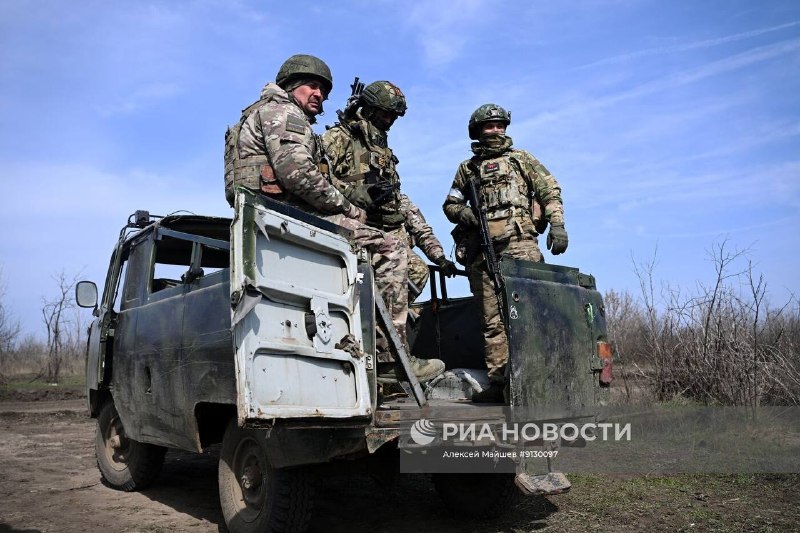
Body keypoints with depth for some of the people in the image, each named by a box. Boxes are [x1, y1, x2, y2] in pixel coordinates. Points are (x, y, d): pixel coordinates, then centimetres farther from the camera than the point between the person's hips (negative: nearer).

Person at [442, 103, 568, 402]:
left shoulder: (522, 159, 20)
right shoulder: (467, 168, 25)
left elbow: (550, 191, 11)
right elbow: (449, 204, 24)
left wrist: (557, 224, -4)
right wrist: (462, 212, 0)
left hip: (519, 244, -2)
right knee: (492, 318, -2)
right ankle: (498, 382, -1)